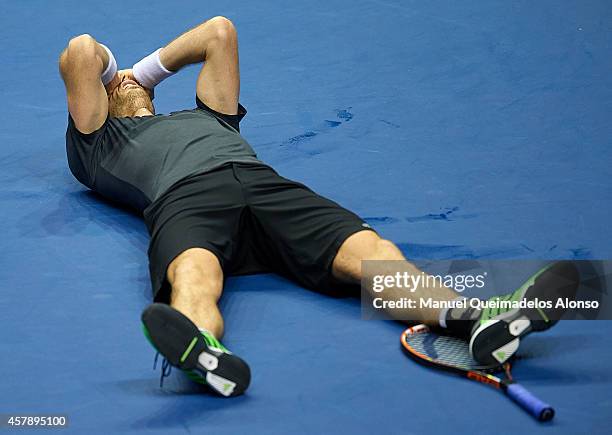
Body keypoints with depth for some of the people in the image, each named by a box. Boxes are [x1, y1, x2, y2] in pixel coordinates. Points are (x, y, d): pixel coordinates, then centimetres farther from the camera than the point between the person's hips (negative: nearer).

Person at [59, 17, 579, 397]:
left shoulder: (205, 115, 48)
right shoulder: (99, 144, 34)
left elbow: (220, 32, 46)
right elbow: (80, 53, 22)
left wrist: (149, 68, 53)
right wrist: (106, 64, 45)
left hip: (263, 183, 4)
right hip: (184, 196, -4)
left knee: (370, 251, -26)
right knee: (195, 275, -42)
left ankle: (480, 321, -51)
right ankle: (205, 354, -77)